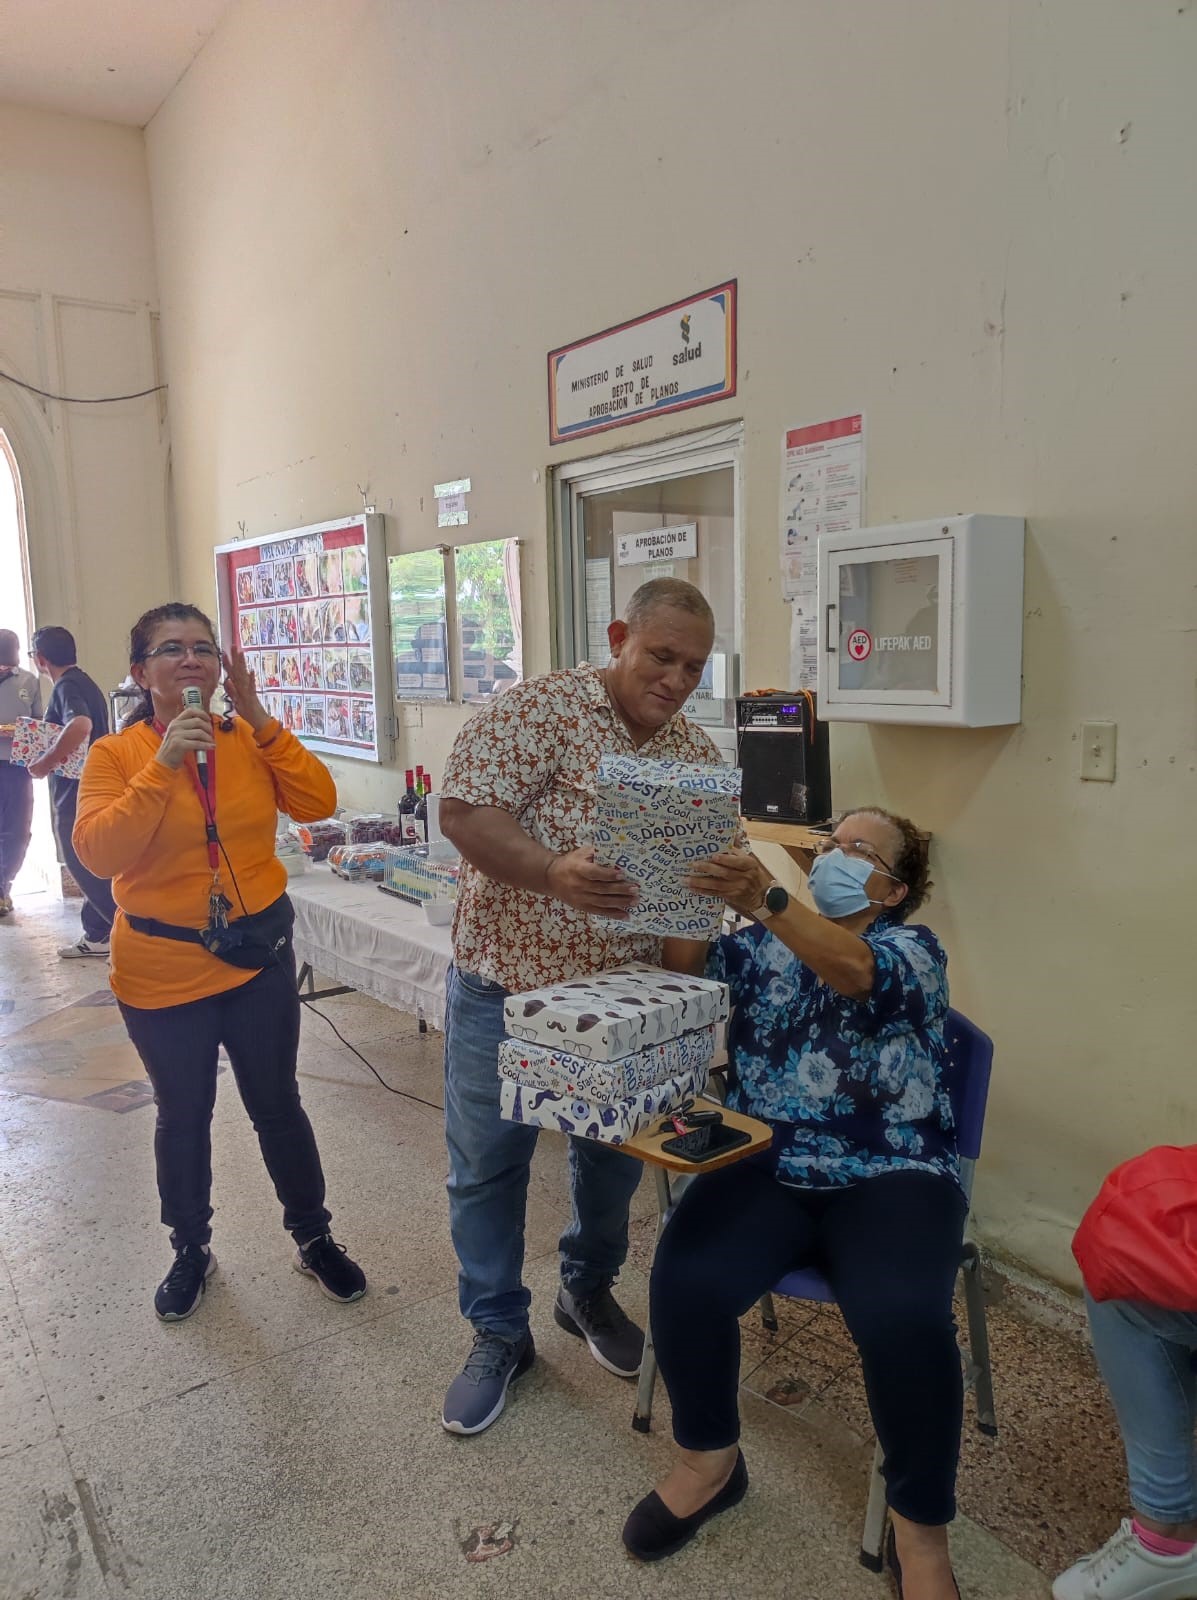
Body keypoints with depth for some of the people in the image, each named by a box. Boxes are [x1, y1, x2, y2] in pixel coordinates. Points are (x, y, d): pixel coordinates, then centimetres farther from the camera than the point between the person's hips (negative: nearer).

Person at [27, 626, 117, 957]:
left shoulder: (67, 686, -16)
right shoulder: (84, 682, 14)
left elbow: (80, 725, -38)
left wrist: (45, 763, -30)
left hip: (75, 792, -10)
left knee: (86, 868, -4)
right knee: (89, 868, 15)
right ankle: (97, 935, 22)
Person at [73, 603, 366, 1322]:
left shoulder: (249, 740, -1)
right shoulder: (115, 755, -7)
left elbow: (317, 803, -14)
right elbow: (98, 852, -20)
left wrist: (259, 719, -19)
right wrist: (163, 764, -28)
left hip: (258, 957, 1)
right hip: (162, 971, -1)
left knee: (277, 1105, 13)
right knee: (183, 1117, 16)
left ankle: (314, 1237, 33)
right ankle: (191, 1251, 39)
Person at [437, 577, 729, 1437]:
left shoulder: (699, 755, 4)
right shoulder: (543, 707, -13)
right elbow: (464, 811, -20)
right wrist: (553, 873, -34)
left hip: (621, 994, 4)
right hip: (506, 981, -4)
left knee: (613, 1156, 18)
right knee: (488, 1164, 8)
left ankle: (589, 1292, 45)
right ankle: (500, 1333, 30)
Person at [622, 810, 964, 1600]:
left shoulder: (914, 946, 2)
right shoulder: (763, 946, 15)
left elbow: (853, 969, -21)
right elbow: (685, 968, 0)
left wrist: (764, 897, -37)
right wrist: (680, 884, -16)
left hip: (889, 1178, -2)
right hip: (767, 1170, 3)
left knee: (906, 1323, -29)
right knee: (686, 1285, -22)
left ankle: (922, 1532, 0)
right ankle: (709, 1460, 8)